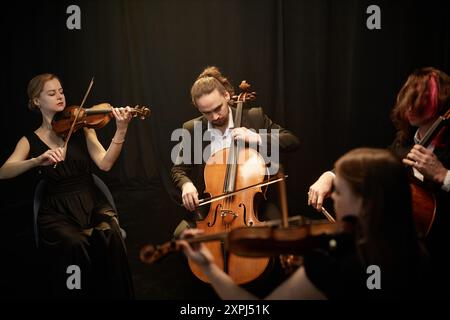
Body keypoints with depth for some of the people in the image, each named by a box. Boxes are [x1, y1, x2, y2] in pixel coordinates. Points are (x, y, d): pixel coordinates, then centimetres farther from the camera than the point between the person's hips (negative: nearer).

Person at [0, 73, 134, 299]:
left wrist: (121, 131, -23)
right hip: (57, 210, -1)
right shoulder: (30, 141, 6)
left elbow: (104, 163, -8)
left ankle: (116, 294, -10)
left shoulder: (81, 127, 7)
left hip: (91, 201, 1)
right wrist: (38, 160, -29)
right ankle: (76, 292, -8)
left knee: (109, 234, -31)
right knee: (74, 244, -33)